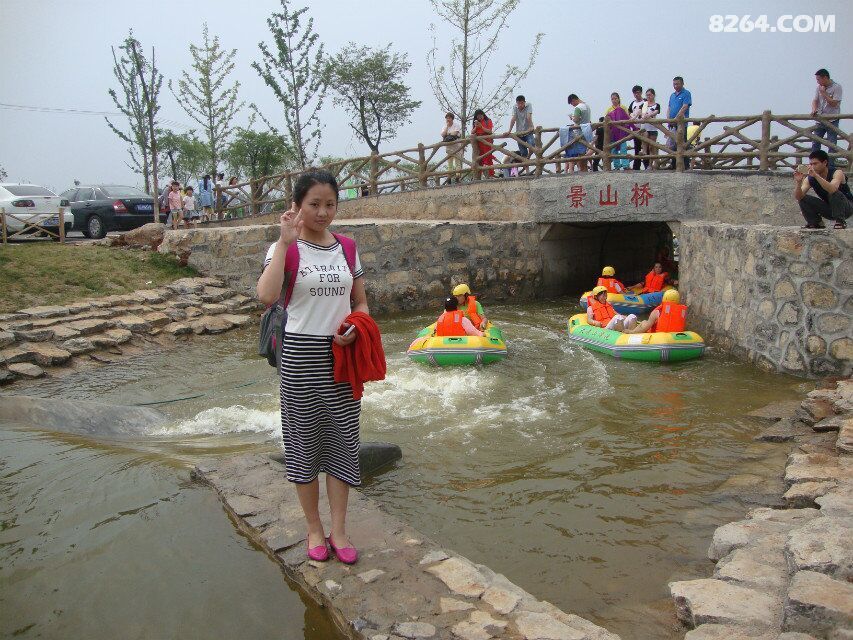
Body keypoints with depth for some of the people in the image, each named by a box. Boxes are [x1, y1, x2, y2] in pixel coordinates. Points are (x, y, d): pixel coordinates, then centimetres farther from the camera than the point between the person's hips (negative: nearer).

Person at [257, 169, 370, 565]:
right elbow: (266, 296, -26)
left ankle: (339, 529, 22)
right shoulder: (286, 248, -6)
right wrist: (285, 241, -24)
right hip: (301, 355, -3)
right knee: (305, 437, 8)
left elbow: (361, 303, 13)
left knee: (342, 437, 8)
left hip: (342, 355, 4)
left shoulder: (347, 248, 6)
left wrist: (354, 328, -9)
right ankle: (314, 528, 26)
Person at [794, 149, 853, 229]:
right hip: (828, 209, 5)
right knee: (803, 199, -13)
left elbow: (833, 189, -44)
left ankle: (840, 221, -20)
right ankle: (815, 223, 3)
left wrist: (816, 175, -50)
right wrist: (798, 182, -36)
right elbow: (798, 197, -19)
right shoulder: (810, 178, -9)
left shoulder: (837, 173, -22)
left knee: (834, 193, -34)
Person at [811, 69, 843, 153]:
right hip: (820, 120, 5)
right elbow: (815, 101, 5)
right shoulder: (819, 87, 7)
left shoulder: (837, 87, -10)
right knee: (815, 143, 6)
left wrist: (823, 93, -15)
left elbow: (834, 103, -16)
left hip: (832, 121, -5)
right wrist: (814, 109, -16)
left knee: (831, 145, -2)